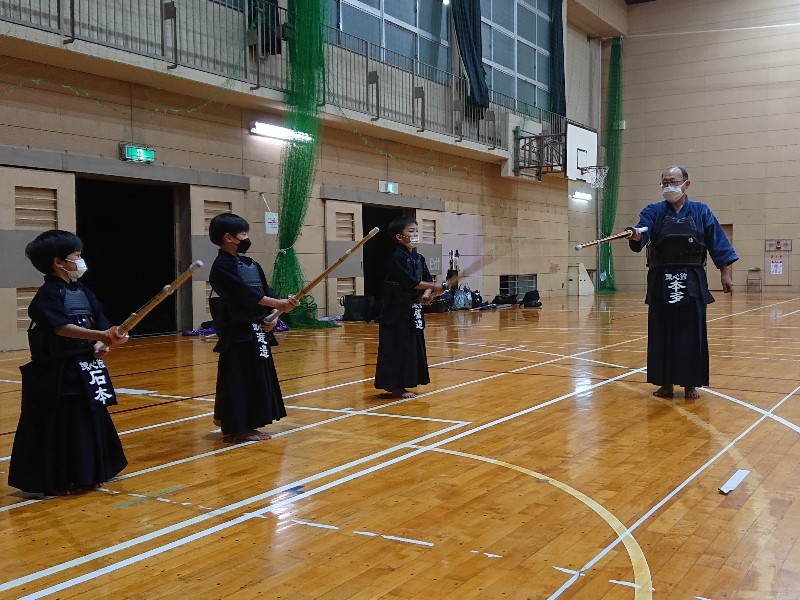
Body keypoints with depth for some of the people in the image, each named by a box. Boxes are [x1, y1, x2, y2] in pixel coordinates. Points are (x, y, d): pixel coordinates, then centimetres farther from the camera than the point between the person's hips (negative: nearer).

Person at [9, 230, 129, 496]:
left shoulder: (83, 292, 11)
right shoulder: (48, 294, -13)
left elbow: (101, 324, 9)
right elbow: (62, 327, -27)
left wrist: (102, 344, -12)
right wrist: (102, 336, -36)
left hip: (84, 368, 8)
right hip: (56, 372, -8)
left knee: (89, 421, 15)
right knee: (55, 427, -1)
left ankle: (85, 474, 29)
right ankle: (50, 481, 10)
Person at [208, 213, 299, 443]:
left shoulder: (251, 264, 14)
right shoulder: (222, 266, -12)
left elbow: (265, 291, 9)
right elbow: (246, 294, -22)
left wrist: (274, 316, -8)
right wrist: (278, 304, -25)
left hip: (256, 330, 9)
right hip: (237, 333, -9)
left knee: (257, 376, 13)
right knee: (238, 379, -5)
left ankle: (241, 425, 26)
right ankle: (238, 428, 3)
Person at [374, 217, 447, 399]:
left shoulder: (419, 258, 11)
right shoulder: (397, 257, -14)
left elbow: (427, 279, 6)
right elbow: (410, 282, -22)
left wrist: (427, 294, -14)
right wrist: (434, 287, -19)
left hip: (413, 309, 9)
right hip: (396, 310, -9)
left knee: (413, 346, 11)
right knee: (398, 348, -6)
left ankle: (399, 385, 21)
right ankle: (396, 386, 3)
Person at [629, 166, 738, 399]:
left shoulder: (701, 212, 6)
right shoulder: (653, 212, 4)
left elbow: (718, 245, 7)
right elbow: (640, 236, -14)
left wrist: (725, 274, 2)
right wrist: (636, 237, -37)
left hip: (692, 282, 0)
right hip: (661, 281, 0)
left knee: (691, 334, 3)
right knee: (662, 333, 4)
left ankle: (690, 384, 15)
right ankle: (665, 382, 15)